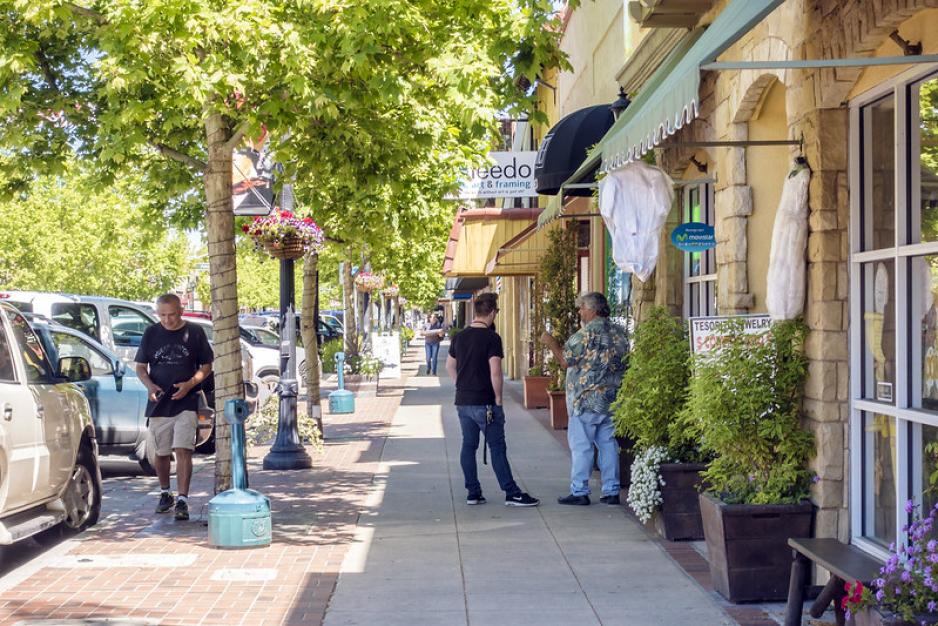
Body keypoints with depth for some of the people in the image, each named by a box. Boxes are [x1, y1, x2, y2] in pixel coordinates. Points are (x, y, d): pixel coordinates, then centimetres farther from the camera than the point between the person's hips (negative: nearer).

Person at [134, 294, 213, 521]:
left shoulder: (194, 332, 0)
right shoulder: (151, 334, 5)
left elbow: (206, 367, 4)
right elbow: (141, 367, 10)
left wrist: (189, 384, -14)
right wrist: (149, 385, -11)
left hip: (186, 402, -3)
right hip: (159, 404, 3)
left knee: (183, 451, -14)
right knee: (161, 453, 13)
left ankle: (182, 500, -14)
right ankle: (165, 494, 32)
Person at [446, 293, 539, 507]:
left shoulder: (460, 336, 8)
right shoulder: (491, 338, -13)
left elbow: (449, 365, 18)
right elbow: (495, 372, -19)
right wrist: (498, 398, -9)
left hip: (463, 401, 6)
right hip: (485, 403, -6)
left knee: (468, 446, 10)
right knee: (497, 448, -4)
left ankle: (473, 493, 12)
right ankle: (512, 494, -3)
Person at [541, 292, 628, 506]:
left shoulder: (587, 333, -13)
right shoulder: (619, 332, 9)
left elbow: (565, 360, -10)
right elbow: (623, 363, 16)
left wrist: (551, 344, 3)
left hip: (586, 400, -7)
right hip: (612, 400, 7)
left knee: (581, 446, -1)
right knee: (608, 444, 10)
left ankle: (579, 492, -1)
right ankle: (611, 491, 10)